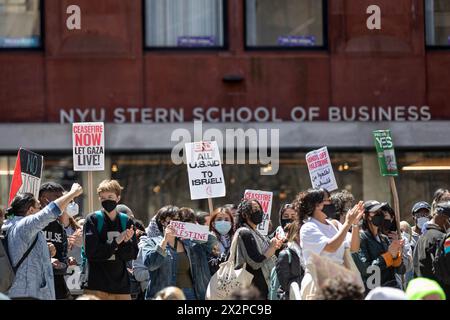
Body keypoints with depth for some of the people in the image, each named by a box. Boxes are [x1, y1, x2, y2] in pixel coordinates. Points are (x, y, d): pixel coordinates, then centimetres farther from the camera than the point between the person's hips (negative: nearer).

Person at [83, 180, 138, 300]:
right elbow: (91, 252, -11)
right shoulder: (92, 220, -1)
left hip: (121, 285, 3)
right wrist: (117, 242, -11)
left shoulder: (127, 221, 9)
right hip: (96, 287, -3)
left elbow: (132, 254, 4)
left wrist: (126, 242, -15)